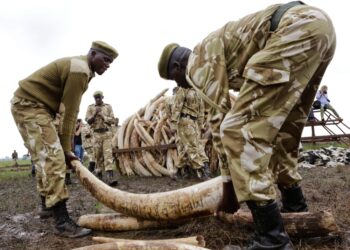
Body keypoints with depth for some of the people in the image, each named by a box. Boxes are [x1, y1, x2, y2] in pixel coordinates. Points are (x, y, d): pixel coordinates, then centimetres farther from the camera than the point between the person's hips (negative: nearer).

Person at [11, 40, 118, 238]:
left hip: (32, 105, 11)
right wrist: (66, 148, -13)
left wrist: (66, 146, 4)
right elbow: (69, 112, -19)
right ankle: (62, 222, -18)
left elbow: (69, 109, 8)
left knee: (45, 158, 17)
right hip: (29, 105, -11)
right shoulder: (79, 70, -19)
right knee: (53, 158, -17)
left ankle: (47, 205, 31)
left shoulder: (81, 69, 13)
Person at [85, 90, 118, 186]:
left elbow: (113, 120, 2)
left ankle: (109, 177, -21)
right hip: (96, 134, 1)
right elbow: (88, 120, -2)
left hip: (107, 133, -1)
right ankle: (98, 175, 18)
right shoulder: (90, 107, 8)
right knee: (98, 155, 5)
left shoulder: (108, 106, 7)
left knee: (108, 153, -12)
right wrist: (95, 114, -18)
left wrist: (103, 116, -12)